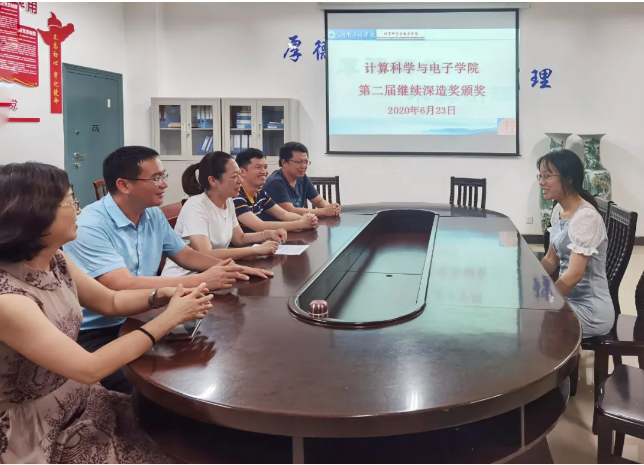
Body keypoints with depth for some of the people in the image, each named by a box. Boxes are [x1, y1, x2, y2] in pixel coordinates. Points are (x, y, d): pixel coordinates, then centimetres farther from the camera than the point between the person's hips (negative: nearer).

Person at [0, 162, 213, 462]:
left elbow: (110, 301, 10)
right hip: (39, 438, -7)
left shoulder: (54, 261, -4)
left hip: (80, 402, 7)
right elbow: (89, 369, -28)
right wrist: (168, 318, -22)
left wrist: (162, 295, -10)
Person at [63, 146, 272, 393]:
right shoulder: (91, 226, -20)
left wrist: (228, 268, -4)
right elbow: (123, 287, -30)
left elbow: (185, 254, 17)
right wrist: (202, 281, -28)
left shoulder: (154, 216, 5)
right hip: (96, 335, -7)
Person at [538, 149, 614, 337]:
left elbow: (575, 274, -26)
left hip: (590, 310, -8)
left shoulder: (585, 217, -22)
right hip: (569, 299, 8)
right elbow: (551, 260, 13)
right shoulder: (559, 210, 5)